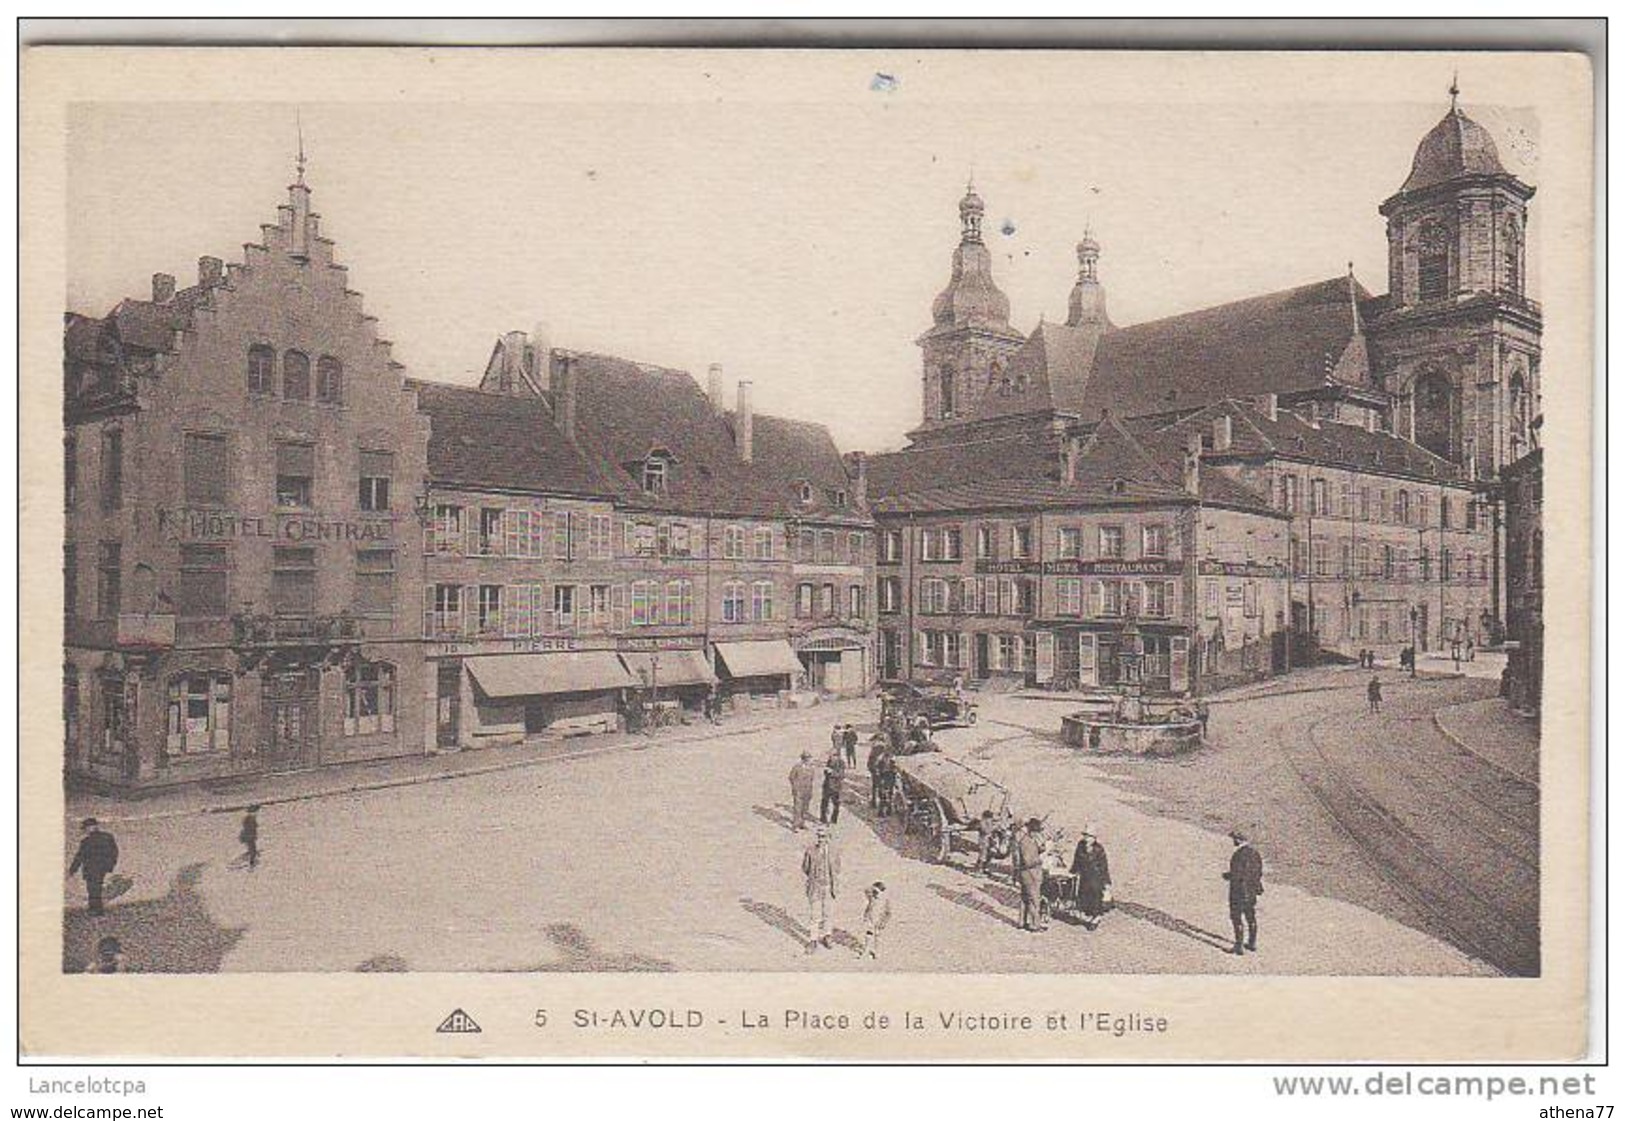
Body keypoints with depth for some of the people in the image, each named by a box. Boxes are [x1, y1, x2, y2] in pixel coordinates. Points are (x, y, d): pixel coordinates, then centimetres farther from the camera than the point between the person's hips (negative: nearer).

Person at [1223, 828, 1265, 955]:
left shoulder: (1239, 855, -24)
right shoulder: (1254, 852, 0)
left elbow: (1236, 875, -24)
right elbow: (1260, 870, 8)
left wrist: (1227, 875, -5)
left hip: (1239, 891, -8)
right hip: (1252, 891, 8)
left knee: (1236, 919, 3)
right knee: (1251, 917, 20)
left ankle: (1239, 947, 7)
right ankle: (1253, 943, 32)